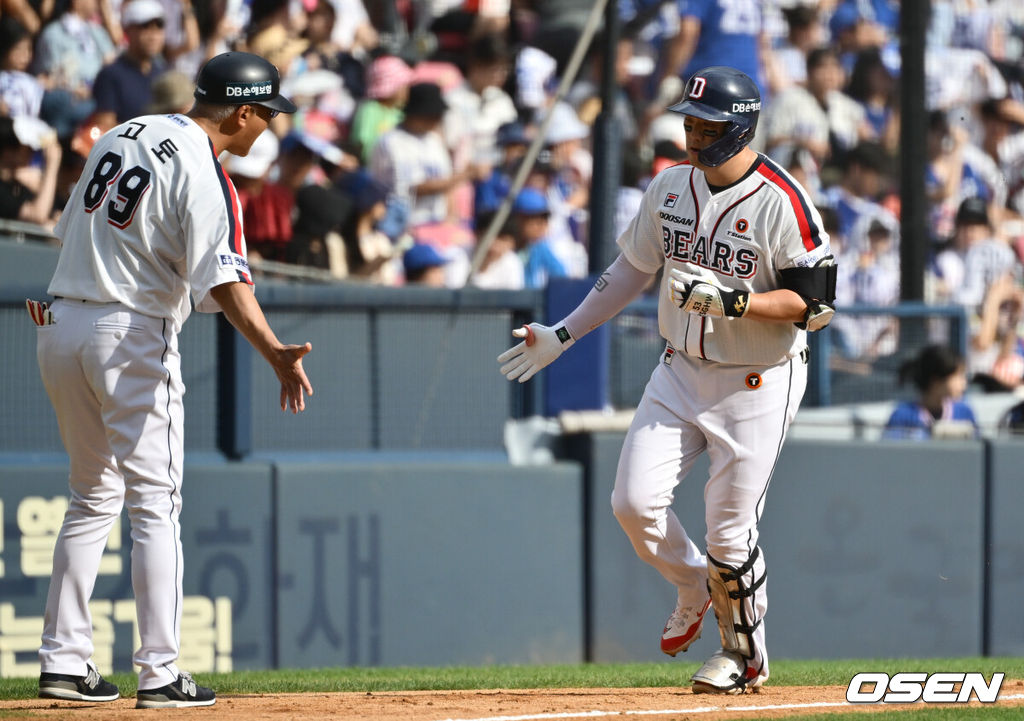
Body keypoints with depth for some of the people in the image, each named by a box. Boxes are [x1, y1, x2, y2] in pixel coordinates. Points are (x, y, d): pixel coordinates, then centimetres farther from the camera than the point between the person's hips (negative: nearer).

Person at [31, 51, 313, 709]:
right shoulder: (202, 175, -13)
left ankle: (64, 661, 13)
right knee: (155, 502, -3)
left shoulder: (121, 136, 11)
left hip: (62, 329, 7)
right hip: (132, 335, -7)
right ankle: (160, 674, -7)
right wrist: (275, 353, -36)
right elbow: (222, 278, -27)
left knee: (94, 497, 16)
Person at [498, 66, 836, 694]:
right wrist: (564, 333, 15)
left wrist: (731, 299, -30)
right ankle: (693, 588, 25)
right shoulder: (671, 188, 3)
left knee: (730, 532, -4)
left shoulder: (782, 204, -18)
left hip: (758, 383, -6)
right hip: (681, 372, 6)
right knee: (635, 501, -5)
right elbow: (635, 267, 16)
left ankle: (746, 653, 20)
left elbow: (816, 304, -18)